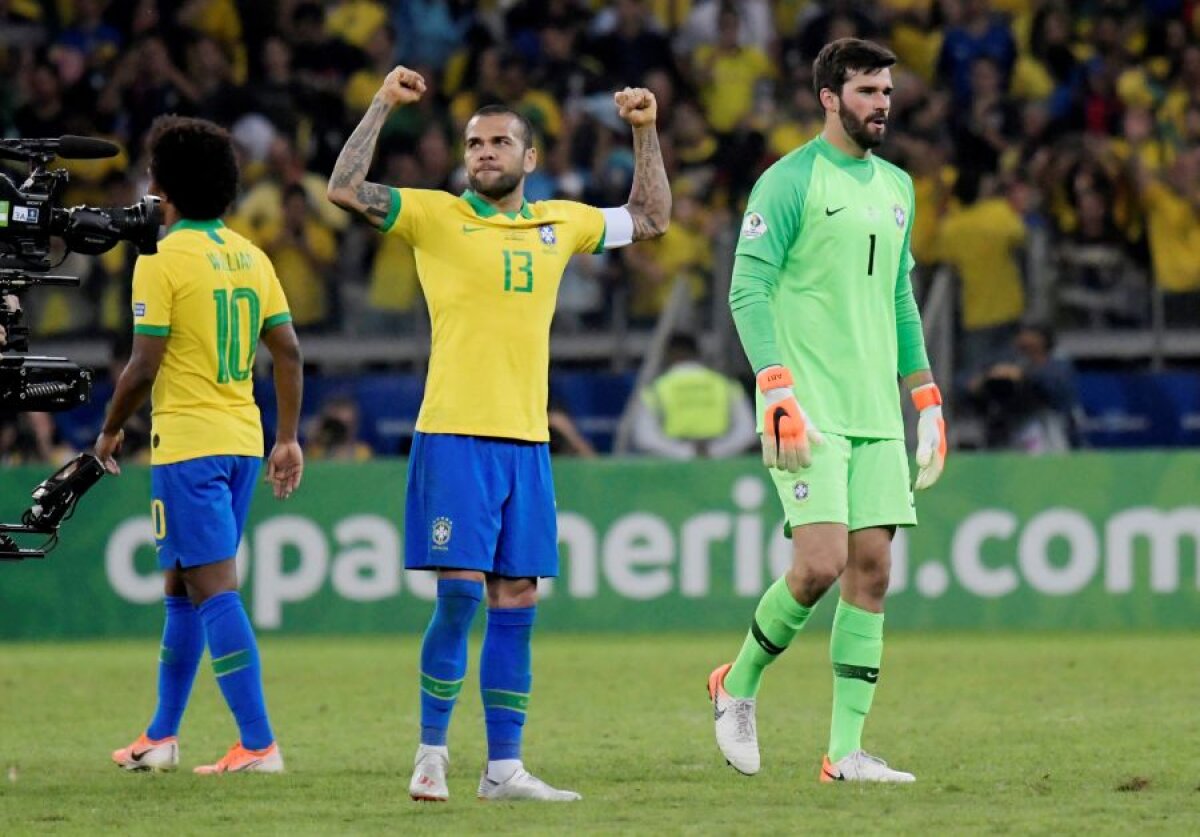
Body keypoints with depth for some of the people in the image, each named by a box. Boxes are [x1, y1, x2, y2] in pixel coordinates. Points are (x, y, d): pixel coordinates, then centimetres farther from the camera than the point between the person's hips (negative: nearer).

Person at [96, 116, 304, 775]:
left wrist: (110, 430, 1)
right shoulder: (249, 257, 9)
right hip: (243, 441, 8)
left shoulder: (161, 262, -11)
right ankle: (161, 736, 27)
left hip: (187, 443, -8)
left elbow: (143, 366, -14)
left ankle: (258, 745, -15)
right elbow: (288, 352, 9)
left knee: (215, 591, -9)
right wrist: (288, 440, 14)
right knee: (182, 585, 19)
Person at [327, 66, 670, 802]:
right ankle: (432, 754, 1)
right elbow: (345, 189, -8)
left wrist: (645, 132, 19)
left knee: (517, 604, 4)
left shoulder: (560, 224, 14)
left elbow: (651, 219, 28)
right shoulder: (437, 216, 2)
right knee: (459, 594, -10)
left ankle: (504, 767, 9)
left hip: (527, 442, 4)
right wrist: (384, 107, -11)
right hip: (455, 437, -4)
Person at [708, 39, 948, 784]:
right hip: (811, 414, -7)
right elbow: (748, 290, -11)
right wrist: (779, 395, -21)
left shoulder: (896, 187, 17)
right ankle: (738, 686, 10)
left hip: (876, 414, 7)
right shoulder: (790, 182, -6)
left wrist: (929, 403, 19)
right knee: (821, 563, -15)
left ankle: (847, 751, 2)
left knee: (872, 567, 0)